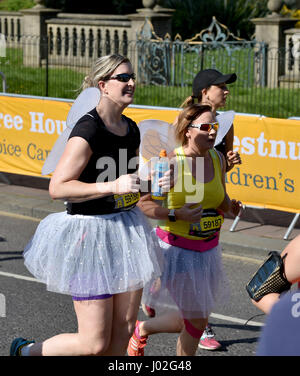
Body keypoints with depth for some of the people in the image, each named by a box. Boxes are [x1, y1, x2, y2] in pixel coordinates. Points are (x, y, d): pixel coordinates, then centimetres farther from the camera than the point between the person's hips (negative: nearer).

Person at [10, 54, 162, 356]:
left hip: (126, 228, 8)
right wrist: (112, 187, -27)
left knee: (123, 333, 7)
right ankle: (25, 351, 21)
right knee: (94, 343, -5)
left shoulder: (131, 129, 9)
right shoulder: (88, 130, -17)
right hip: (90, 232, -8)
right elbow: (57, 187, -22)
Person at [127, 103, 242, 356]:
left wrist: (231, 206, -4)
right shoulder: (171, 162, -17)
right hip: (177, 249, -6)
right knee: (197, 321, -2)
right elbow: (142, 203, -16)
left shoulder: (217, 159, 2)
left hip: (208, 250, 6)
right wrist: (176, 215, -26)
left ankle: (143, 328, 38)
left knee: (192, 320, 12)